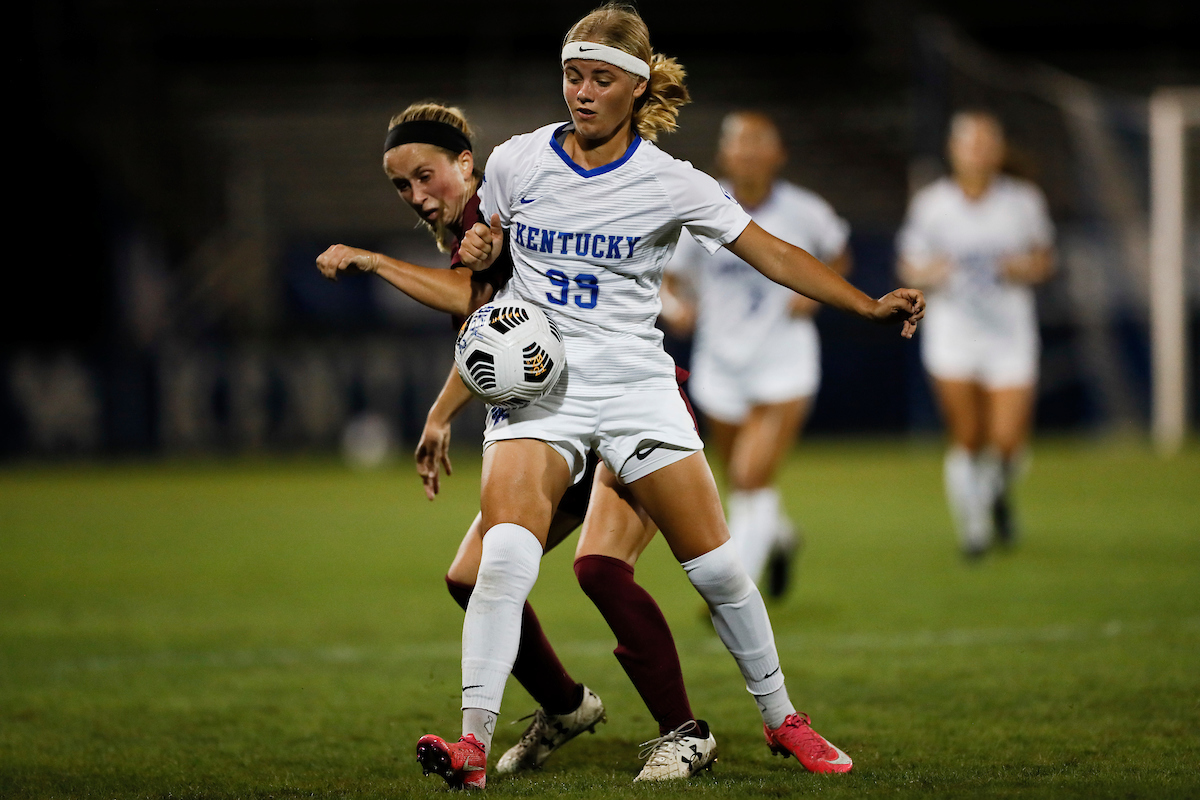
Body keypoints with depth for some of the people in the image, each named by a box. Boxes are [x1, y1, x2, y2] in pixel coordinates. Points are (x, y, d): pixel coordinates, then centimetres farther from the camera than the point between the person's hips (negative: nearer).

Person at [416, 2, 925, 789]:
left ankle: (781, 718, 20)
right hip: (535, 386, 0)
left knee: (717, 565, -1)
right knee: (506, 553, -22)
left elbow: (773, 253, -1)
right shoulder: (515, 162, 3)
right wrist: (475, 249, -3)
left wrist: (870, 305, -11)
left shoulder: (670, 183, -3)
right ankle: (474, 741, -24)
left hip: (636, 384, 0)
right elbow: (484, 253, 21)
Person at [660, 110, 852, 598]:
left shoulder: (803, 212, -7)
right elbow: (666, 278, 1)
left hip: (785, 362, -2)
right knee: (742, 483, 14)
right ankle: (779, 537, 47)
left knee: (752, 481, -16)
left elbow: (838, 258, 12)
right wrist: (674, 305, -22)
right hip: (721, 364, 2)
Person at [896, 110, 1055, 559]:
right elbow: (909, 267, 8)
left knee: (1008, 441, -8)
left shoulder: (1024, 201, 0)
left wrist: (1027, 269, -11)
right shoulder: (930, 204, -1)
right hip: (951, 338, 0)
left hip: (1009, 336, 0)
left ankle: (999, 493, 27)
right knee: (967, 441, -3)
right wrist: (928, 274, -14)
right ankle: (972, 523, 20)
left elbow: (1044, 260, 11)